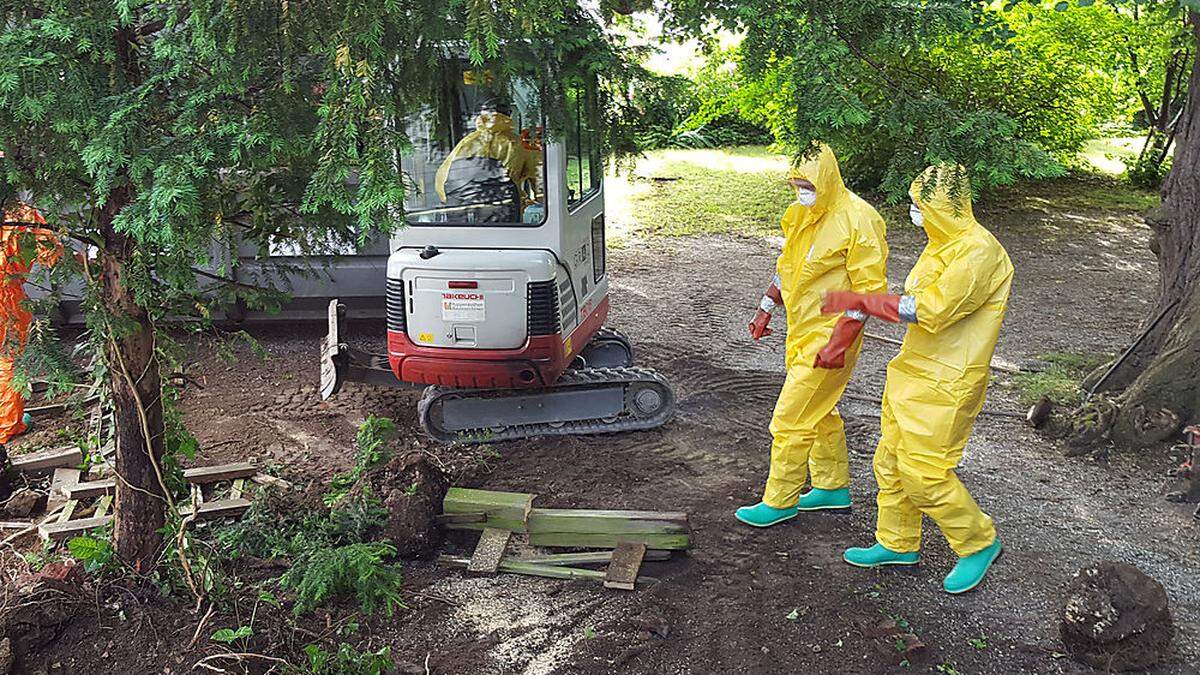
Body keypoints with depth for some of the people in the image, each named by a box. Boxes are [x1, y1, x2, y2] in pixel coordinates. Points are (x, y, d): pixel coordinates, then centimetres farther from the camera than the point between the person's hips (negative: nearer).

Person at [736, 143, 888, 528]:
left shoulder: (857, 220, -19)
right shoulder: (800, 214, 7)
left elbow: (870, 289, -19)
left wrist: (840, 341, -24)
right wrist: (766, 308, 17)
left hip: (828, 337, -9)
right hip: (802, 333, 9)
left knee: (791, 419, -4)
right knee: (820, 413, 20)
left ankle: (780, 501, 10)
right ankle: (833, 487, 36)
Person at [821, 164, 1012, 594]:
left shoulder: (979, 253, -20)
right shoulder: (943, 244, 12)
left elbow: (930, 310, -27)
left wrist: (861, 302, -24)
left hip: (944, 385, -10)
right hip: (912, 370, 10)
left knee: (923, 472, -6)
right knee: (892, 460, 14)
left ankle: (979, 543, 17)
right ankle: (897, 544, 31)